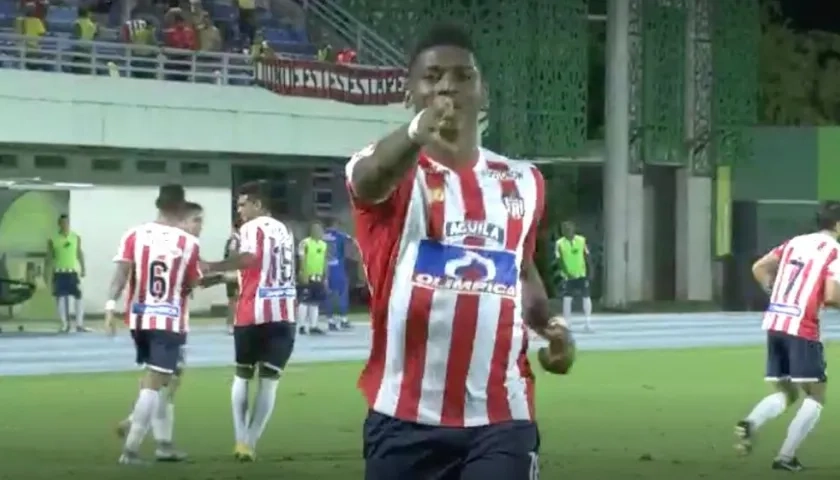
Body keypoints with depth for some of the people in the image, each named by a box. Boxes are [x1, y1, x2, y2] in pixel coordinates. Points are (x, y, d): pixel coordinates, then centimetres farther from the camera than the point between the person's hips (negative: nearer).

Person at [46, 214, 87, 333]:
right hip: (59, 272, -1)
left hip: (73, 271, 1)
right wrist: (46, 273, -1)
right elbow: (49, 257, 2)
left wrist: (83, 269, 5)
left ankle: (79, 324, -2)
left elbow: (80, 254, 10)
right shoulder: (53, 240, -1)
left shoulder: (76, 238, 4)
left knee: (78, 296, -5)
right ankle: (64, 324, 5)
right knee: (61, 298, -1)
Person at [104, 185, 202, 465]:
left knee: (159, 379, 23)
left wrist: (111, 306, -16)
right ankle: (131, 448, -15)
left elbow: (122, 272, -11)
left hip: (139, 318, 4)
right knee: (153, 384, -6)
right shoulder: (188, 243, -5)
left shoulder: (134, 235, 0)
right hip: (170, 322, -4)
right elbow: (190, 285, 4)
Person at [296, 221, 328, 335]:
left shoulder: (323, 245, 14)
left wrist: (325, 277, 15)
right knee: (304, 301, -6)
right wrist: (303, 274, -19)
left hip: (318, 277, 7)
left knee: (315, 303, 8)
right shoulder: (305, 243, -6)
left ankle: (313, 326, 12)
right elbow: (301, 259, -12)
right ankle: (302, 326, -4)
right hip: (307, 277, -7)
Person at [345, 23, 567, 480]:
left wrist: (546, 325, 6)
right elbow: (373, 175, -28)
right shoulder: (391, 172, -1)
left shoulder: (523, 182, 12)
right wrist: (417, 131, -52)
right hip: (404, 418, -2)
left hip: (500, 417, 2)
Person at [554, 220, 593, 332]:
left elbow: (587, 257, 3)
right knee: (567, 298, -5)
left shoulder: (581, 240, -3)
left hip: (581, 274, 1)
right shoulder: (560, 243, -7)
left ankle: (587, 323, 7)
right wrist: (567, 273, -18)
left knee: (586, 297, 0)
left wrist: (589, 271, 1)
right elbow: (559, 260, -9)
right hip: (568, 275, -1)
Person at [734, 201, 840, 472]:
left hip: (774, 324, 7)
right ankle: (786, 457, -3)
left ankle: (750, 424, -13)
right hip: (802, 329, -7)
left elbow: (759, 268, 17)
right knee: (815, 396, 5)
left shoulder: (795, 243, 15)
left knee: (784, 394, 15)